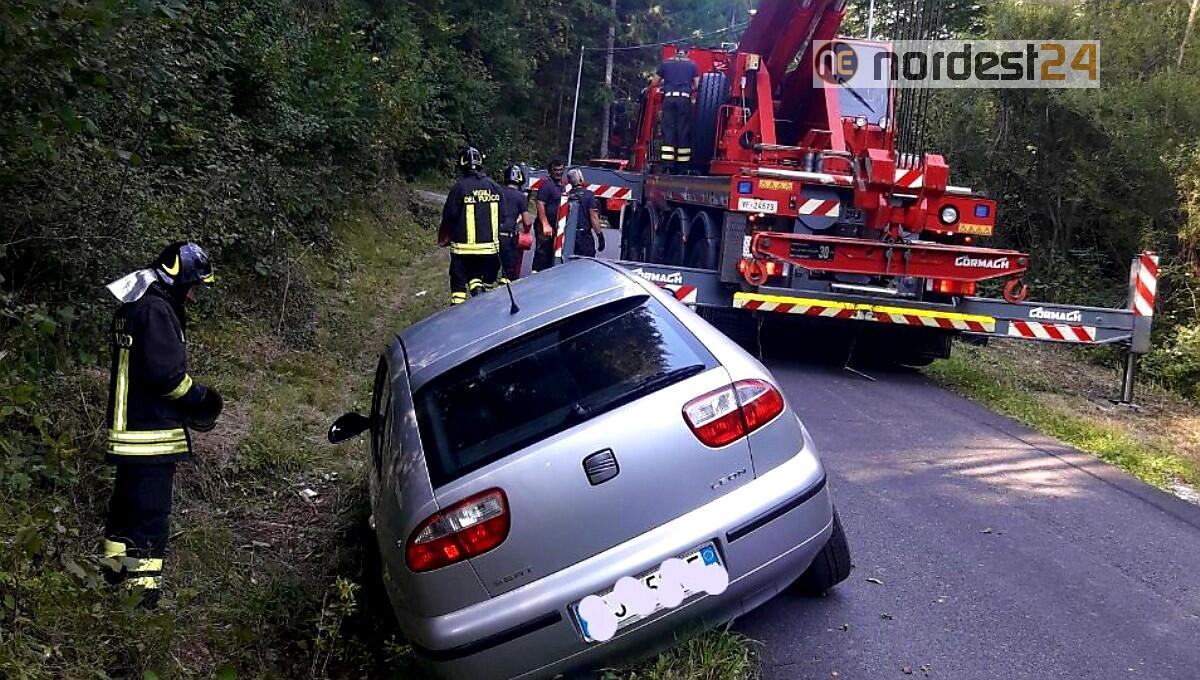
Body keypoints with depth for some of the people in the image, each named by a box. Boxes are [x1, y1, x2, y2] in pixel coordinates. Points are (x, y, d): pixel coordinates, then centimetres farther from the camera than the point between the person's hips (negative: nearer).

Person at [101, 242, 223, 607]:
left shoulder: (136, 306, 15)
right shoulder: (155, 309, -17)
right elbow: (166, 371, -23)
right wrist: (199, 398, -8)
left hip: (130, 429, 11)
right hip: (151, 434, -11)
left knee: (127, 502, 21)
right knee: (151, 512, -6)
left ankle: (114, 570, 33)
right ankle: (143, 584, -2)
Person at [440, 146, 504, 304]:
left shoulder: (460, 187, -12)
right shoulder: (494, 187, 0)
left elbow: (449, 217, -9)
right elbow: (501, 216, 6)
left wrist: (443, 238, 8)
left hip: (464, 248, -4)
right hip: (489, 247, 4)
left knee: (459, 285, 6)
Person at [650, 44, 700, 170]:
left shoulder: (665, 63, 13)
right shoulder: (692, 64, 11)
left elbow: (654, 83, 15)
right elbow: (697, 85, 8)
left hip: (669, 98, 1)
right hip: (684, 99, -1)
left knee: (668, 130, 0)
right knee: (683, 130, 2)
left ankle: (668, 163, -8)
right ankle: (682, 163, 0)